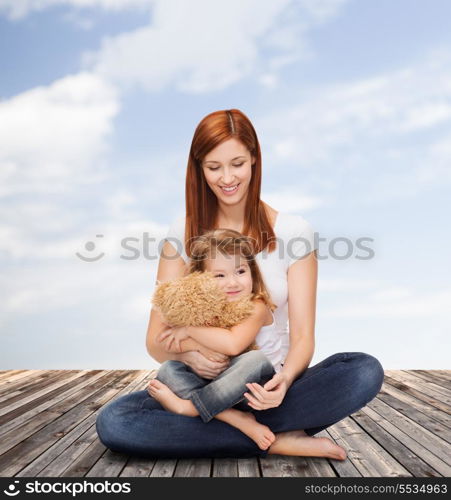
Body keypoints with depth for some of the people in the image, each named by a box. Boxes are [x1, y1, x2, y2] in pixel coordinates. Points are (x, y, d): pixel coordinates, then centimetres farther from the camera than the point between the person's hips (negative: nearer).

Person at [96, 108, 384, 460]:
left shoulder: (293, 232, -2)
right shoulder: (184, 233, 1)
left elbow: (302, 336, -6)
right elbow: (157, 340, 0)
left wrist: (284, 380, -28)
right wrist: (186, 354, -24)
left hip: (269, 386, -1)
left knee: (366, 372, -27)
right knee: (112, 423, -26)